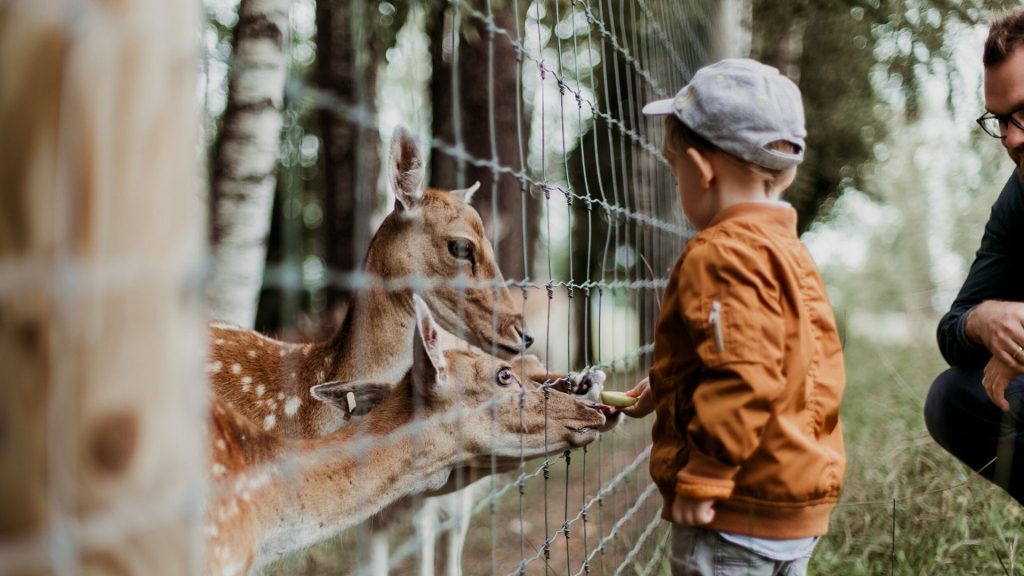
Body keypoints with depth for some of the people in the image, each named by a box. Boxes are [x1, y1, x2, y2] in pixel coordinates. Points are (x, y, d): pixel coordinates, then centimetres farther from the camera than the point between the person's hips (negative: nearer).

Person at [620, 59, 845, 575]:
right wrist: (667, 385, 25)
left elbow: (742, 378, -26)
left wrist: (701, 480, -21)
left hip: (739, 512, -10)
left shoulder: (721, 253, -18)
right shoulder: (789, 250, 14)